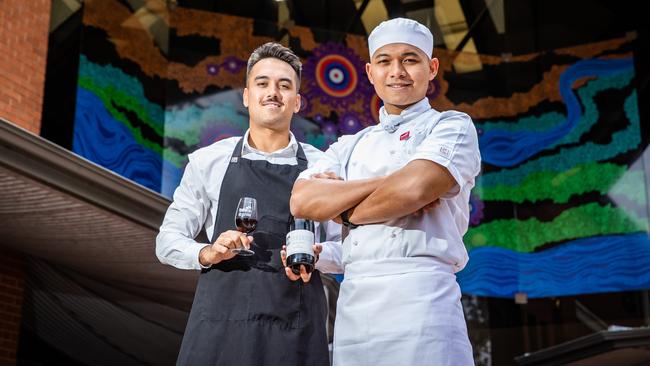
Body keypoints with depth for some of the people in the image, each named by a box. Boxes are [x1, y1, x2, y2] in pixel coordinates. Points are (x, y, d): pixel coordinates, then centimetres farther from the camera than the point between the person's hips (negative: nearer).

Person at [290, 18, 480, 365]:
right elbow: (301, 200, 1)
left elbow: (414, 189, -14)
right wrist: (387, 183, -8)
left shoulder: (452, 126, 6)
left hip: (419, 296, -4)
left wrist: (347, 212, 2)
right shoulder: (350, 147, 20)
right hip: (353, 301, 5)